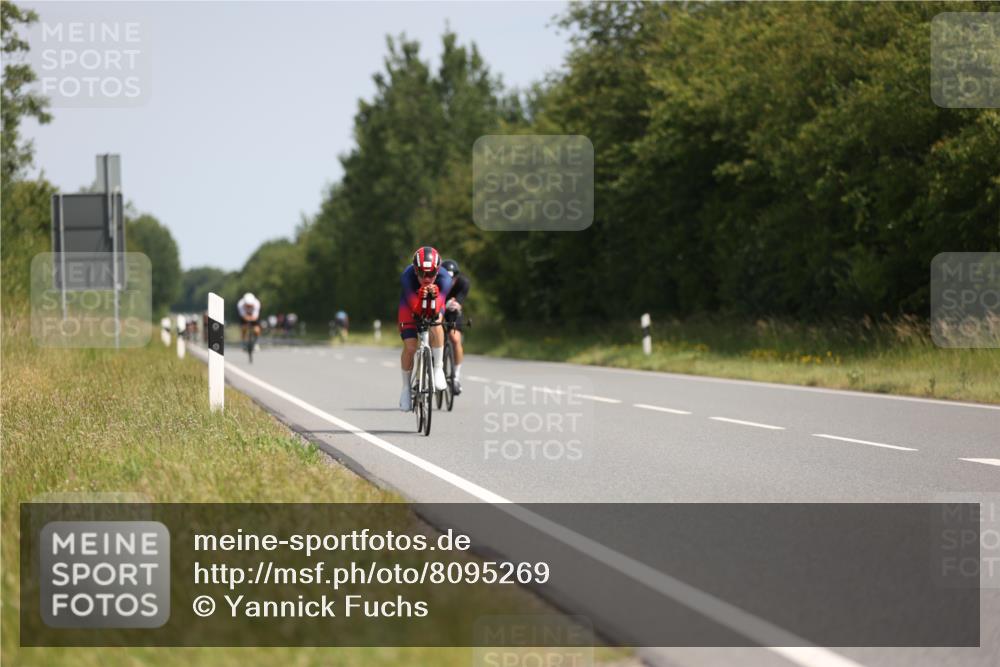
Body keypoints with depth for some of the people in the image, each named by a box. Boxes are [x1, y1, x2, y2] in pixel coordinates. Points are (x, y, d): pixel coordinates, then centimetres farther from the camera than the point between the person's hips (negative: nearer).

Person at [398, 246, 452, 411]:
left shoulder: (444, 278, -34)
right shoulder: (407, 277, -36)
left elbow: (436, 310, -36)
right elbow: (415, 308, -34)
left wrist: (434, 295, -56)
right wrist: (421, 294, -54)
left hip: (434, 306, 0)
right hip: (411, 306, 0)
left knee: (436, 327, -33)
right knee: (410, 347, -13)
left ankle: (438, 369, -18)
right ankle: (406, 387, 9)